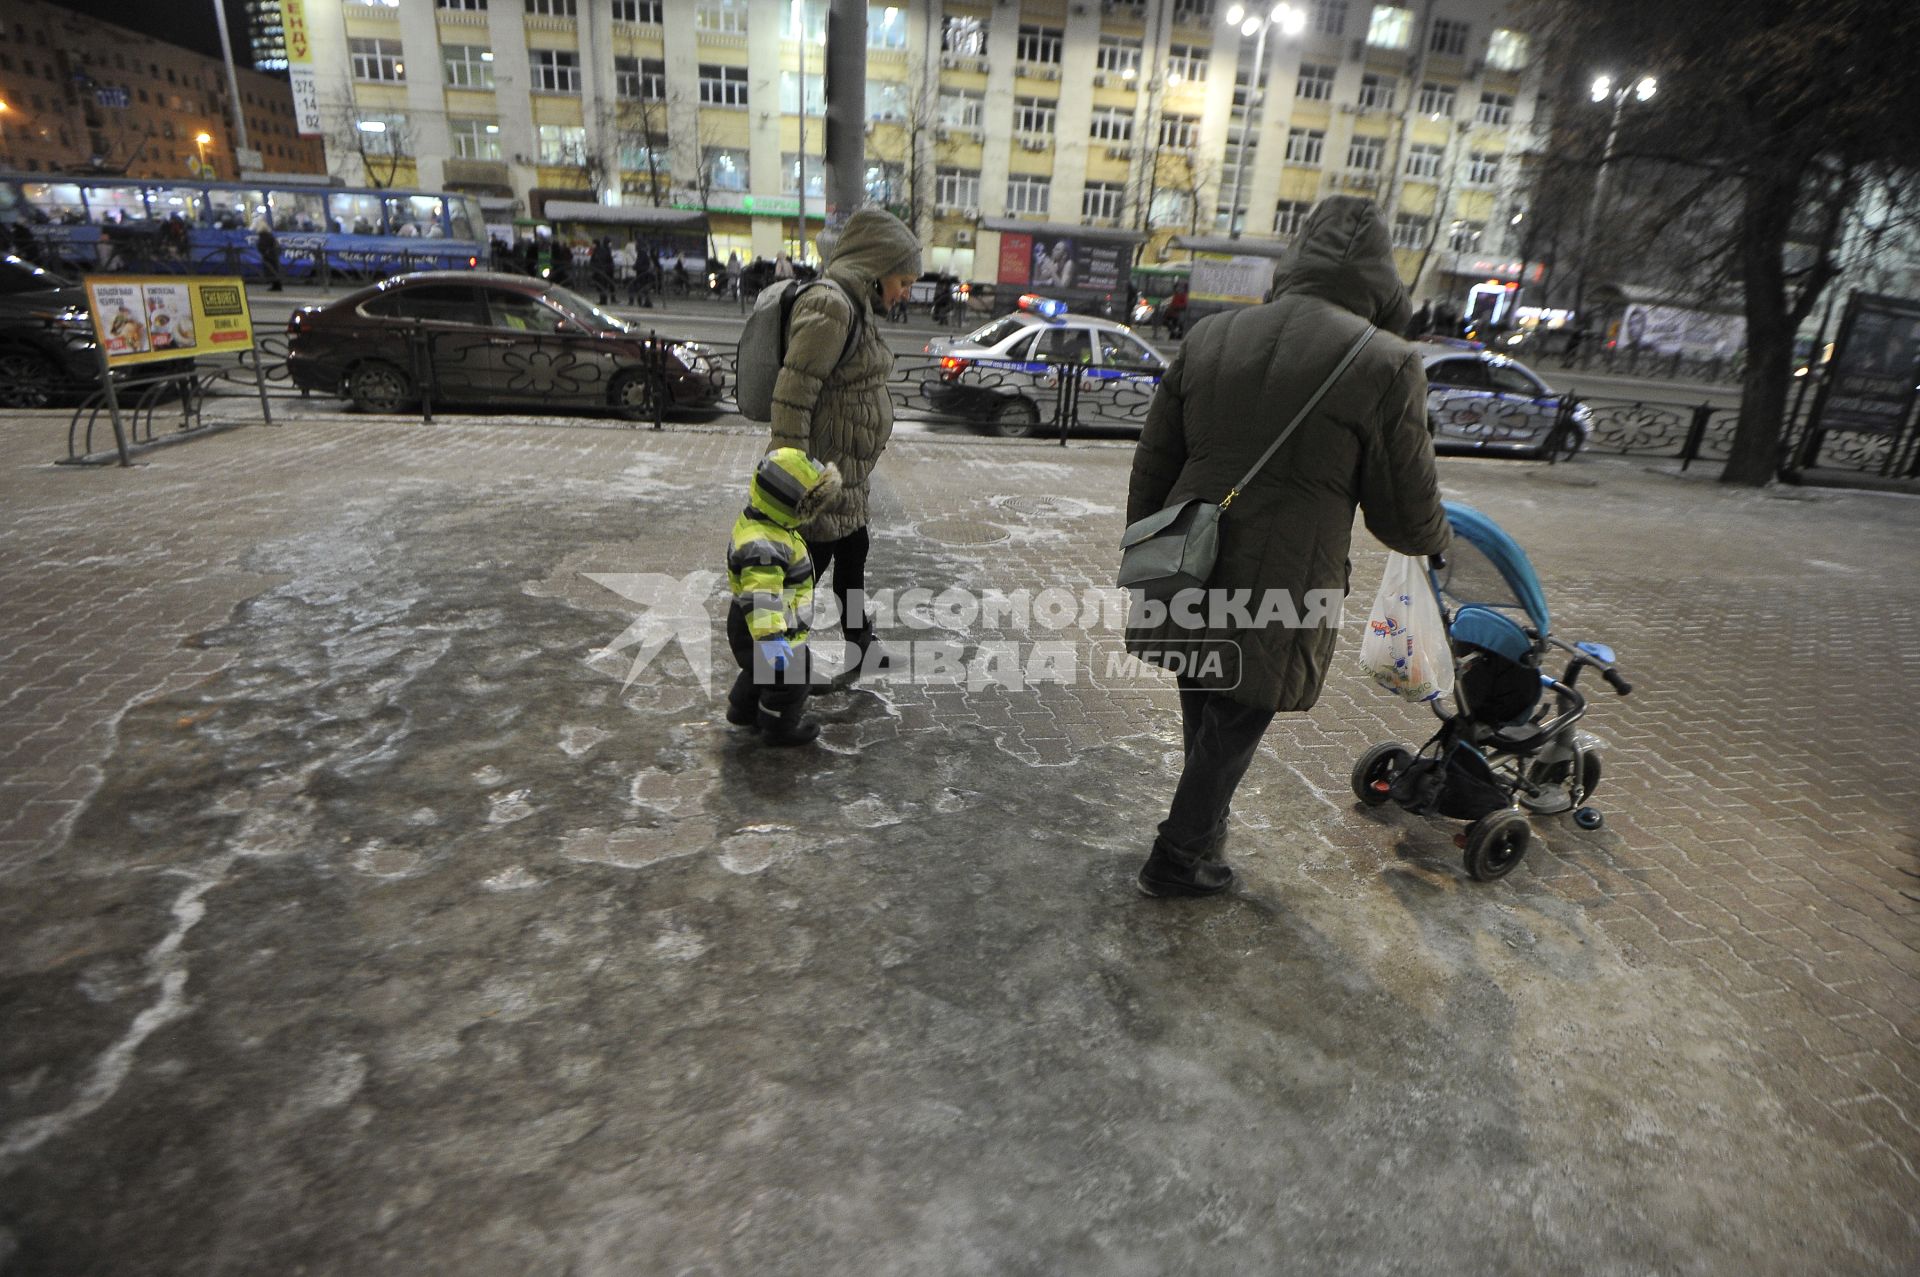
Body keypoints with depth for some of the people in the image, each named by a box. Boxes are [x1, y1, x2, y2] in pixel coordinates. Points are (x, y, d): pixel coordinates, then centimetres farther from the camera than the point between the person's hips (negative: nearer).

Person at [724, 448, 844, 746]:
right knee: (791, 677, 9)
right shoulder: (761, 545, -35)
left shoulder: (763, 523, -1)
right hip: (760, 631, -10)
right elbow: (761, 598, -44)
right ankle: (780, 726, 30)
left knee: (762, 669, 31)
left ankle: (743, 709, 52)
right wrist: (770, 639, -51)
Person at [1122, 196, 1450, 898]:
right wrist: (1436, 538, 20)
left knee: (1203, 719, 24)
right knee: (1232, 732, 14)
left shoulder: (1209, 336, 3)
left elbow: (1152, 467, 7)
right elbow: (1406, 515, -3)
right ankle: (1176, 861, 30)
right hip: (1271, 602, -5)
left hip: (1186, 578, 5)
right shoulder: (1383, 364, -11)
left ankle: (1204, 830, 46)